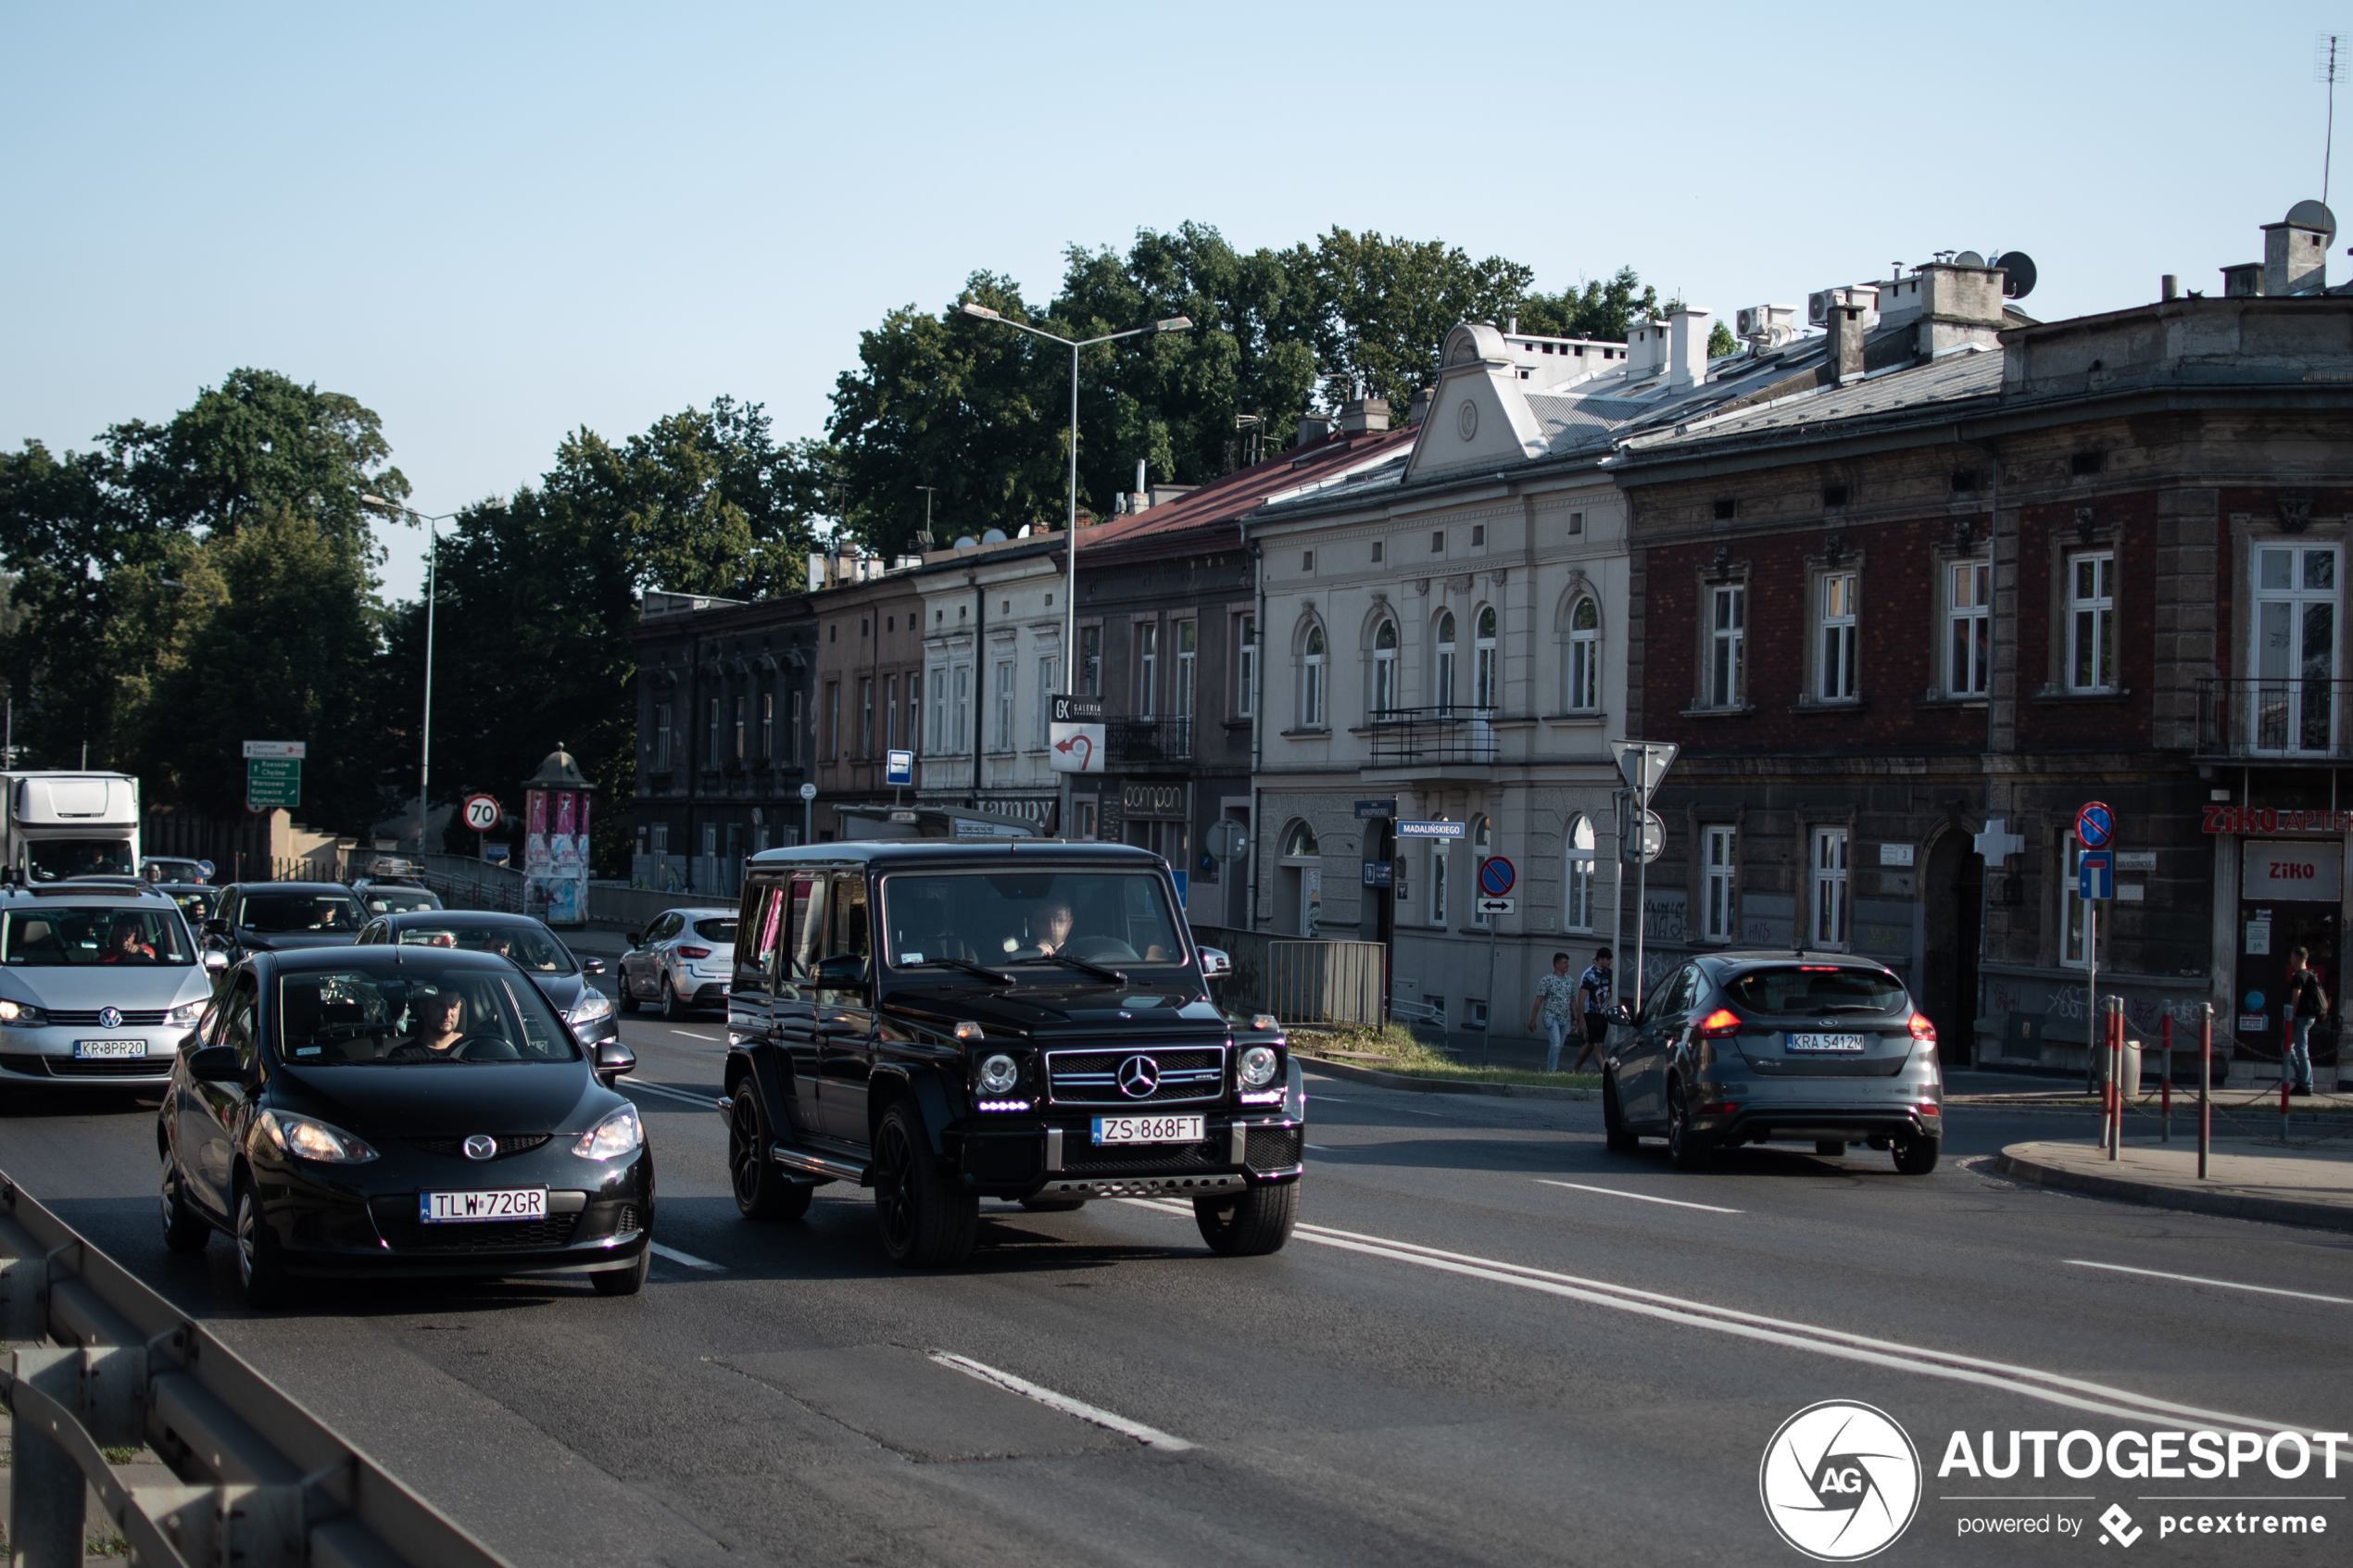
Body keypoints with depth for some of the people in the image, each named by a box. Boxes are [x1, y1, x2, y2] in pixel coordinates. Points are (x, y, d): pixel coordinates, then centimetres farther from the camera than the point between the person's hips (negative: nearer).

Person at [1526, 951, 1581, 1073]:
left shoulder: (1570, 982, 11)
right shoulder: (1546, 980, -6)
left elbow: (1573, 1001, 17)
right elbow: (1539, 1001, -6)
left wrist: (1575, 1019, 12)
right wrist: (1532, 1020, -8)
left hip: (1565, 1020, 6)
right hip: (1551, 1017, -6)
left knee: (1558, 1047, 8)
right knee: (1555, 1044, -19)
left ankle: (1550, 1070, 16)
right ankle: (1551, 1071, -13)